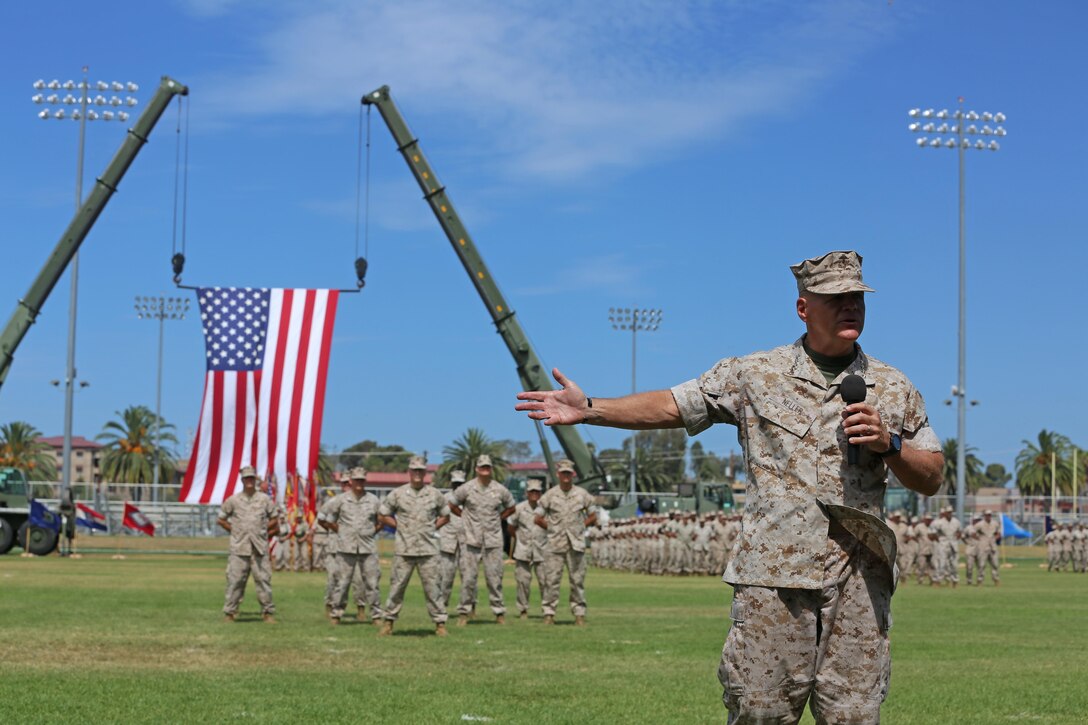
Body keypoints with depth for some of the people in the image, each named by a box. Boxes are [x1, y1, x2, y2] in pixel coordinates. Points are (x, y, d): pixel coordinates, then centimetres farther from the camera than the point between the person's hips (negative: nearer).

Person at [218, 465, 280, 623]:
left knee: (263, 579, 1)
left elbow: (274, 520, 16)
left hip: (260, 547, 1)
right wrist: (235, 530, 4)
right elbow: (221, 520, 13)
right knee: (235, 580, -2)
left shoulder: (265, 500, 6)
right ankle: (229, 613, 5)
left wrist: (263, 531, 6)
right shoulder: (232, 500, 4)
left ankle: (268, 612, 7)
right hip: (239, 548, -1)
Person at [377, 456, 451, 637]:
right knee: (397, 586, 3)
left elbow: (445, 516, 18)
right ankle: (388, 621, 13)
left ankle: (440, 622, 7)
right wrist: (399, 526, 2)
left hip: (428, 549, 0)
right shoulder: (397, 493, 3)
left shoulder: (434, 494, 6)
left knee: (432, 587, 1)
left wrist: (433, 527, 5)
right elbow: (383, 515, 11)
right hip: (403, 549, 0)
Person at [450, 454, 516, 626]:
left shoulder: (500, 490, 4)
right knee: (468, 578, -1)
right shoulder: (466, 488, -1)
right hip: (472, 540, -1)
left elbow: (511, 508, 19)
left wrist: (498, 518, 9)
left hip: (493, 541, 1)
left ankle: (499, 612, 10)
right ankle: (464, 612, 7)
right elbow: (452, 506, 10)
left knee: (494, 578, 2)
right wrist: (466, 517, 6)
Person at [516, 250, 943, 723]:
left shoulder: (895, 389, 11)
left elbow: (931, 480, 13)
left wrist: (889, 444, -7)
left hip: (858, 581, 2)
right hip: (773, 577, -2)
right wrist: (589, 409, -4)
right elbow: (669, 407, 6)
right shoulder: (755, 375, 7)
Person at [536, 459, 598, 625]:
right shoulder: (550, 495, 2)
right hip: (555, 544, -1)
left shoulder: (582, 494, 5)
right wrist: (552, 529, 4)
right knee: (551, 579, -2)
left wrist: (579, 528, 5)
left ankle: (579, 613, 8)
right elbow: (538, 519, 8)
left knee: (577, 580, 2)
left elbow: (593, 517, 13)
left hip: (576, 544, 1)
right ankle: (549, 613, 3)